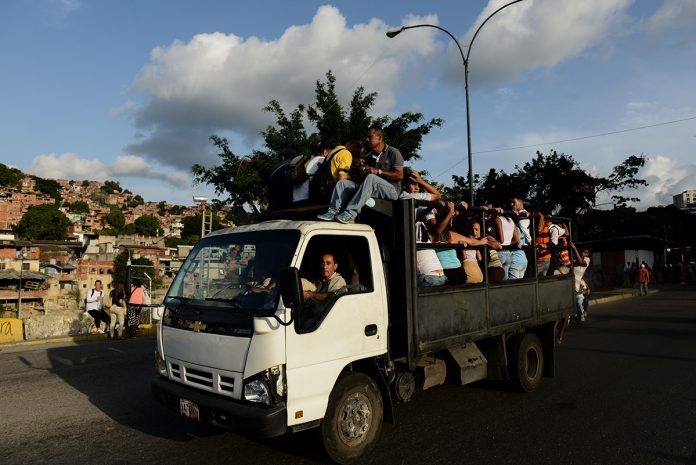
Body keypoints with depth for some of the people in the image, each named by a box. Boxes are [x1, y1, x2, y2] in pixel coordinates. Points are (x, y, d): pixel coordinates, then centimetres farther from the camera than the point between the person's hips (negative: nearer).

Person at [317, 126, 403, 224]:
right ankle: (333, 212, -30)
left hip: (391, 189, -7)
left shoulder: (393, 152, 0)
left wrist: (378, 171, -16)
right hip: (373, 189, 7)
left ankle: (350, 214, -46)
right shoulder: (370, 156, 21)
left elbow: (400, 175, -10)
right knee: (342, 182, -8)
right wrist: (360, 167, -1)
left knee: (371, 177, -38)